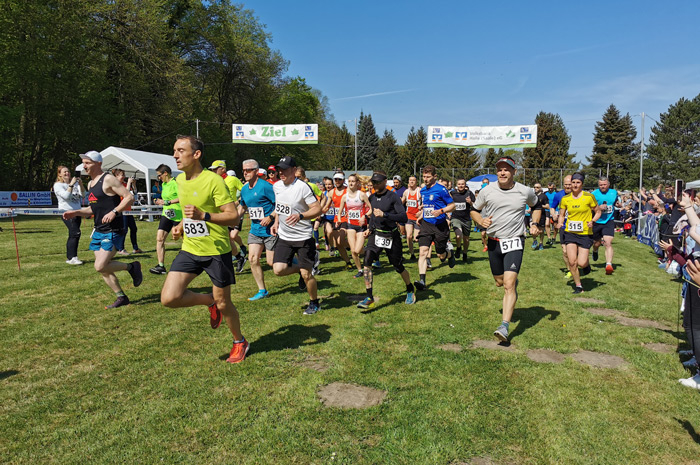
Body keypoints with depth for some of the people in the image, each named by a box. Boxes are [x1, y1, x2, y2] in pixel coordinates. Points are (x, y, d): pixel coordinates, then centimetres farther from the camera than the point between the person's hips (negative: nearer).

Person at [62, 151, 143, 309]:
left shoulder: (108, 180, -10)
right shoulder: (90, 184, 16)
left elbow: (129, 197, -16)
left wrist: (114, 212, -26)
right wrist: (76, 212, 11)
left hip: (113, 231, -9)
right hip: (98, 231, 9)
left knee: (100, 266, -17)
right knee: (103, 268, 9)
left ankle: (132, 267, 5)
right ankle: (121, 297, 20)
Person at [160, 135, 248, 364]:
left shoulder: (213, 180, -16)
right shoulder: (180, 180, 7)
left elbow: (233, 217, -20)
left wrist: (203, 216, -32)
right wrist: (181, 226, 7)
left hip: (216, 251, -6)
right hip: (189, 250, 6)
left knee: (223, 303, 5)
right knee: (169, 298, -8)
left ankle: (240, 342, 31)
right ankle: (210, 301, 20)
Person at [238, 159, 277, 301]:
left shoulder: (265, 186, -16)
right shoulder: (244, 189, 8)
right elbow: (242, 206, 25)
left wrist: (270, 217, -24)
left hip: (270, 229, -7)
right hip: (255, 229, 7)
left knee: (272, 262, -3)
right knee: (253, 259, 0)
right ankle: (262, 291, 13)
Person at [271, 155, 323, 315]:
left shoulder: (302, 187, -16)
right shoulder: (276, 186, 5)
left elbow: (318, 209, -18)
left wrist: (300, 216, -32)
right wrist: (276, 222, 10)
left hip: (303, 237, -6)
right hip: (284, 236, 6)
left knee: (306, 274, -2)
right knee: (278, 269, -7)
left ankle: (314, 303, 21)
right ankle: (301, 268, 23)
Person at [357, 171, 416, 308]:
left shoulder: (393, 197, -12)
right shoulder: (372, 198, 7)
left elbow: (404, 217, -22)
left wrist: (384, 215, -30)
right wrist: (369, 229, 13)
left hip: (392, 236, -4)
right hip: (376, 234, 5)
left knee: (398, 266, 7)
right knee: (367, 261, -17)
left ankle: (410, 290, 37)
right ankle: (369, 298, -13)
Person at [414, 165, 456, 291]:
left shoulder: (441, 189, -8)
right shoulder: (423, 191, 11)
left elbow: (452, 205, -5)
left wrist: (441, 211, -22)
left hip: (440, 225, -4)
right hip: (426, 224, 4)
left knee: (441, 255, 8)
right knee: (423, 251, -13)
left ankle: (450, 253, 46)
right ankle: (422, 280, -18)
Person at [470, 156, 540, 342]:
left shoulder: (525, 192, -3)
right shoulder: (487, 191, -2)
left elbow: (536, 206, 19)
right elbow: (474, 210, 10)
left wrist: (534, 224, 4)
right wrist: (481, 221, -10)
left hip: (514, 242, -3)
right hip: (494, 242, 3)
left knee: (509, 284, -16)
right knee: (499, 283, 14)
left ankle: (504, 326, -16)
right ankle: (514, 285, 52)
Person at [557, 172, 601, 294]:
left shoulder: (589, 197, -4)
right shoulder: (565, 199, 3)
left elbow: (598, 212, 6)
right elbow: (561, 215, 14)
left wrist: (592, 221, -13)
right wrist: (560, 223, -7)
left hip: (585, 233, -2)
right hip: (570, 233, 2)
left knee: (581, 263, -9)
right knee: (572, 262, -6)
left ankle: (586, 264, 30)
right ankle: (578, 286, 14)